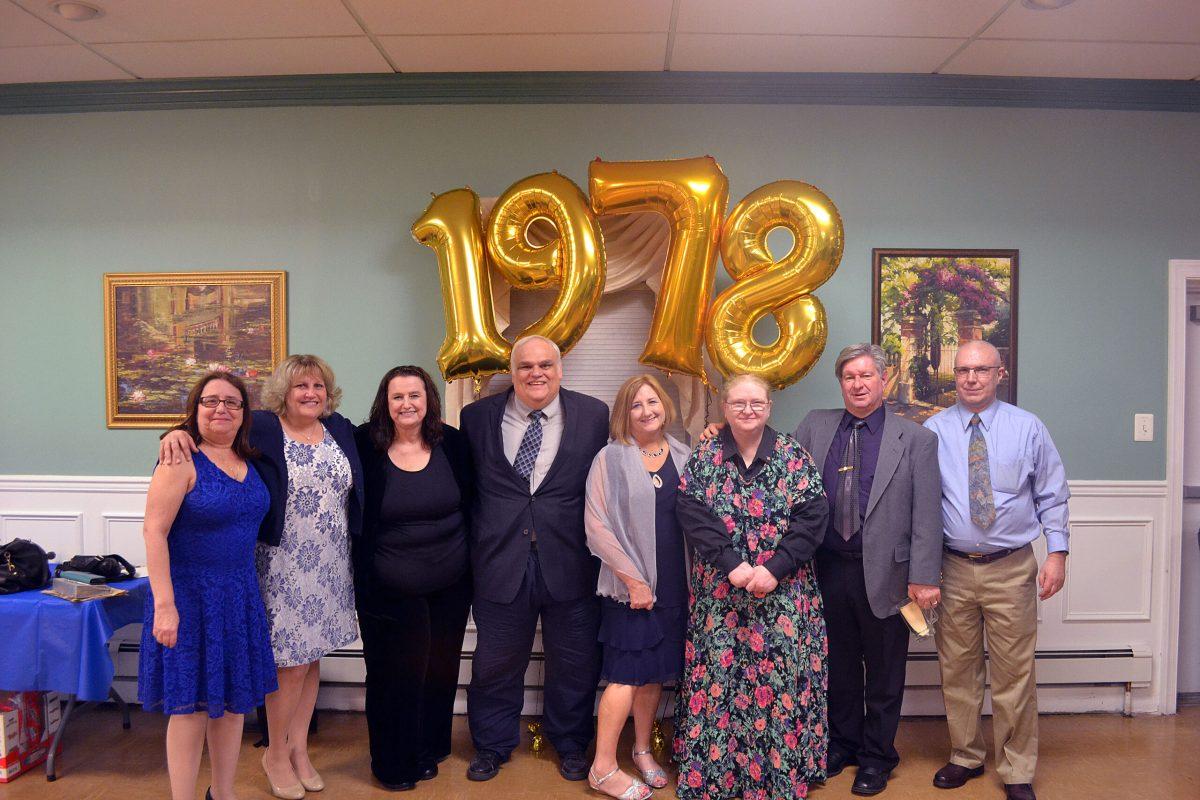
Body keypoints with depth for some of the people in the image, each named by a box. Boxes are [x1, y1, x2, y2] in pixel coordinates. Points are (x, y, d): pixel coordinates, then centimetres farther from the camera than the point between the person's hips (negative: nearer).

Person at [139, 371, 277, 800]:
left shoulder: (247, 460, 7)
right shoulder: (182, 461, -13)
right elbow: (154, 531, -17)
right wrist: (164, 605, -21)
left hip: (240, 596, 7)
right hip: (191, 597, -6)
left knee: (233, 700, 14)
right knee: (191, 705, 2)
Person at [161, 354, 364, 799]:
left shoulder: (341, 430, 7)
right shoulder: (262, 429, -8)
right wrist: (177, 432, -34)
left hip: (330, 567, 5)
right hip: (283, 566, -5)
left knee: (312, 657, 14)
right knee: (292, 662, 1)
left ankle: (299, 749, 31)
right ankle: (276, 754, 23)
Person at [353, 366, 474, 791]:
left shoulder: (452, 443, -3)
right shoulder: (365, 445, -8)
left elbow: (472, 503, 6)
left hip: (450, 587, 2)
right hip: (388, 591, -2)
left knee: (439, 671, 13)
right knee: (395, 676, 8)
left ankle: (428, 751, 35)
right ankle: (394, 763, 28)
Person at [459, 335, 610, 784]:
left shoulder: (594, 416, -2)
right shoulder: (478, 417, 1)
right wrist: (475, 548, 1)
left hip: (570, 565, 0)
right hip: (501, 563, 0)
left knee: (575, 663, 15)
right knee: (495, 663, 14)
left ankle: (570, 744, 39)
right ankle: (491, 746, 38)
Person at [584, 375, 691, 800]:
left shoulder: (685, 457, 6)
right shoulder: (611, 458, -6)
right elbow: (597, 526, -10)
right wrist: (634, 580, -12)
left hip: (674, 584, 4)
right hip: (630, 585, -4)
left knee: (655, 672, 13)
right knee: (628, 675, -2)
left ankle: (642, 750, 31)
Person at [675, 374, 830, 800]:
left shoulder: (793, 456, 1)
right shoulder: (702, 456, 2)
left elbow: (812, 518, -5)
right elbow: (692, 516, -6)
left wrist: (774, 569, -15)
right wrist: (733, 565, -17)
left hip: (784, 592, 0)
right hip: (719, 592, 0)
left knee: (782, 674, 1)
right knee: (719, 675, 3)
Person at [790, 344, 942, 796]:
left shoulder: (916, 440, -2)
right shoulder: (815, 427, 6)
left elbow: (926, 516, -6)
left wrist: (924, 577, -11)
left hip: (884, 573, -2)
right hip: (828, 570, 3)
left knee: (883, 672, 12)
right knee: (838, 665, 17)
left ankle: (877, 756, 30)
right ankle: (842, 742, 36)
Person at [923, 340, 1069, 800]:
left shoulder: (1028, 428, 2)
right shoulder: (933, 431, 1)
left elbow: (1052, 496, 5)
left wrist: (1057, 551, -4)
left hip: (1012, 570, -1)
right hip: (953, 568, 1)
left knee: (1015, 674, 5)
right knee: (957, 670, 11)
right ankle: (966, 757, 29)